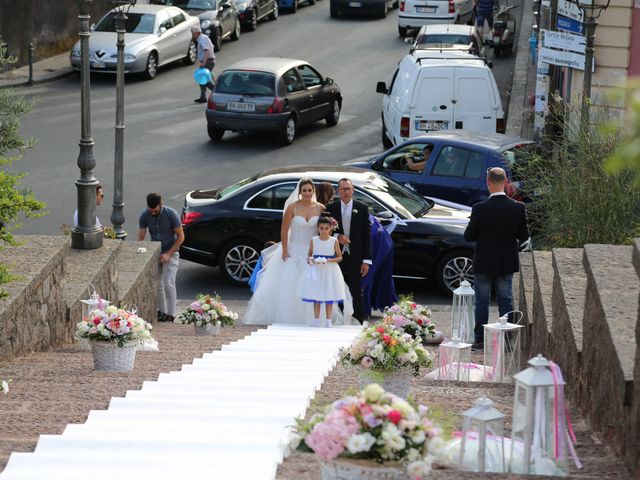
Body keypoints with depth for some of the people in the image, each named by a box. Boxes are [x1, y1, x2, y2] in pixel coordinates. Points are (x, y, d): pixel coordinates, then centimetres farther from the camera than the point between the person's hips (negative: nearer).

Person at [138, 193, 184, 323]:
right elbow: (141, 237, -6)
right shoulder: (144, 216, -9)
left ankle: (170, 315, -7)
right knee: (157, 285, 6)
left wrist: (168, 254, -17)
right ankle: (162, 311, 20)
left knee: (168, 284, -12)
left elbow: (180, 236, -11)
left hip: (170, 253, -4)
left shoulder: (171, 214, -18)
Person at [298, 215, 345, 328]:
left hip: (330, 271, -1)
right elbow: (310, 254, 9)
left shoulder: (334, 241, -3)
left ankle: (328, 321, 10)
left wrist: (329, 260, -17)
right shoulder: (313, 240, 1)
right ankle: (316, 320, 12)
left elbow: (340, 257, -1)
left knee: (329, 298, 3)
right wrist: (310, 259, -14)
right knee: (316, 296, 4)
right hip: (316, 271, 1)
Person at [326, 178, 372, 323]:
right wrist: (337, 237, -13)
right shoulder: (331, 208, 5)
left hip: (355, 258, -1)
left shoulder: (362, 208, 1)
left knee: (356, 293, -1)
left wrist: (366, 260, -5)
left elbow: (367, 235, 0)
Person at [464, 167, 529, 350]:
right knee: (506, 301, 12)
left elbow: (468, 236, -11)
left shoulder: (480, 209, -18)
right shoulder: (518, 208, -10)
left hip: (484, 264, -3)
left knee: (482, 302, 9)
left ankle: (480, 340, 11)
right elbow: (524, 236, -1)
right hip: (507, 263, 3)